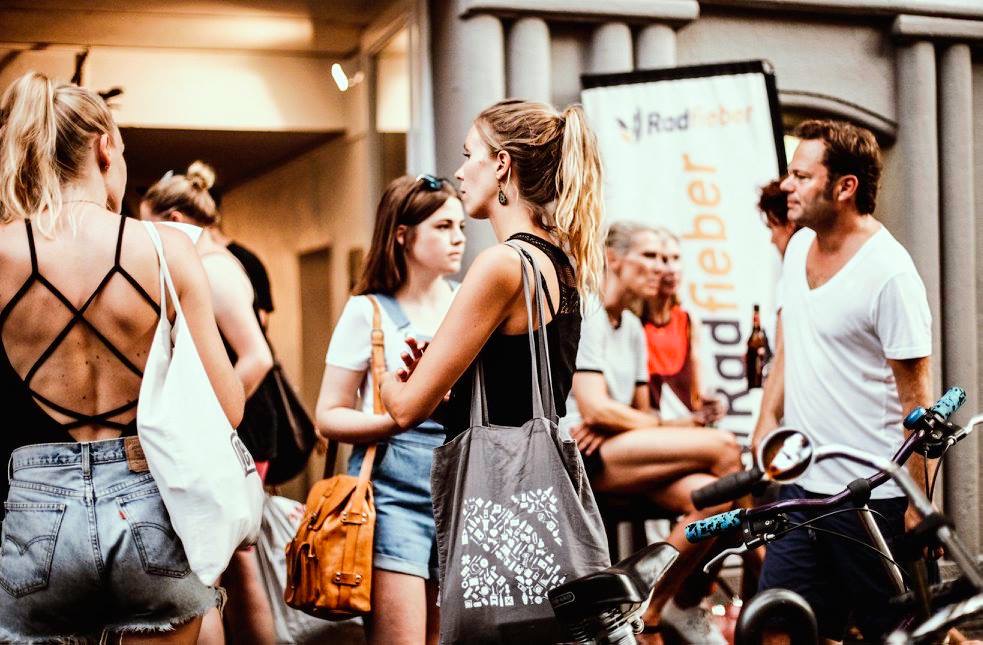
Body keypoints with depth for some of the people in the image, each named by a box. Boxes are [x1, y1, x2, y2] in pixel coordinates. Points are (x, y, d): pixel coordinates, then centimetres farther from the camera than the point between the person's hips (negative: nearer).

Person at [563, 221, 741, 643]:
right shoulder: (585, 312, -7)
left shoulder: (632, 326, 19)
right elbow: (595, 408, -16)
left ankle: (656, 606, -4)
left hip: (612, 451, 8)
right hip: (578, 455, -8)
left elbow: (640, 410, 13)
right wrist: (662, 426, -7)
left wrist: (608, 425, -10)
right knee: (722, 447, -22)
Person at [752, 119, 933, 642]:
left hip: (871, 497, -7)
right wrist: (767, 420, 10)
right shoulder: (800, 247, 8)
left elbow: (915, 397, -14)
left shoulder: (889, 271, -16)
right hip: (801, 484, 7)